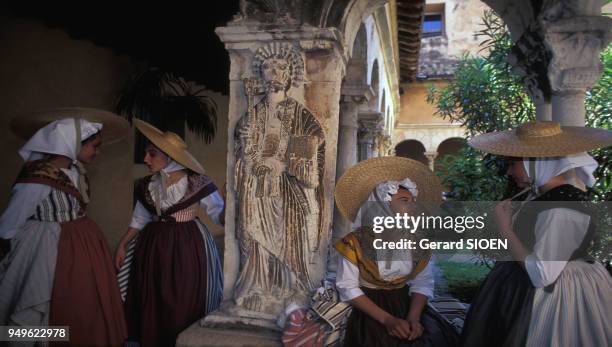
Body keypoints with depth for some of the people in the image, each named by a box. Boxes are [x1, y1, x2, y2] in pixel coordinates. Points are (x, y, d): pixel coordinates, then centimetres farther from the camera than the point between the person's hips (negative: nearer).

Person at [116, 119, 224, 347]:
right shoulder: (146, 185, 4)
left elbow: (220, 215, -10)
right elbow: (140, 219, 15)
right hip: (154, 246, 5)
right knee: (152, 304, 12)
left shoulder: (196, 183, -12)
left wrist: (228, 204, -31)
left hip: (187, 247, -5)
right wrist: (123, 245, 11)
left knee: (185, 305, 2)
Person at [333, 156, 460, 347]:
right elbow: (348, 288, -12)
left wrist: (413, 317, -18)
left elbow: (423, 283, 0)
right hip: (370, 312, -4)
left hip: (406, 306, 4)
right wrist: (387, 319, -19)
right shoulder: (355, 243, -13)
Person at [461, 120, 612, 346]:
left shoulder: (560, 211, -28)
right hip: (527, 290, 9)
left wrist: (504, 229, -23)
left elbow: (541, 275, -29)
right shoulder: (542, 194, 0)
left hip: (554, 298, -9)